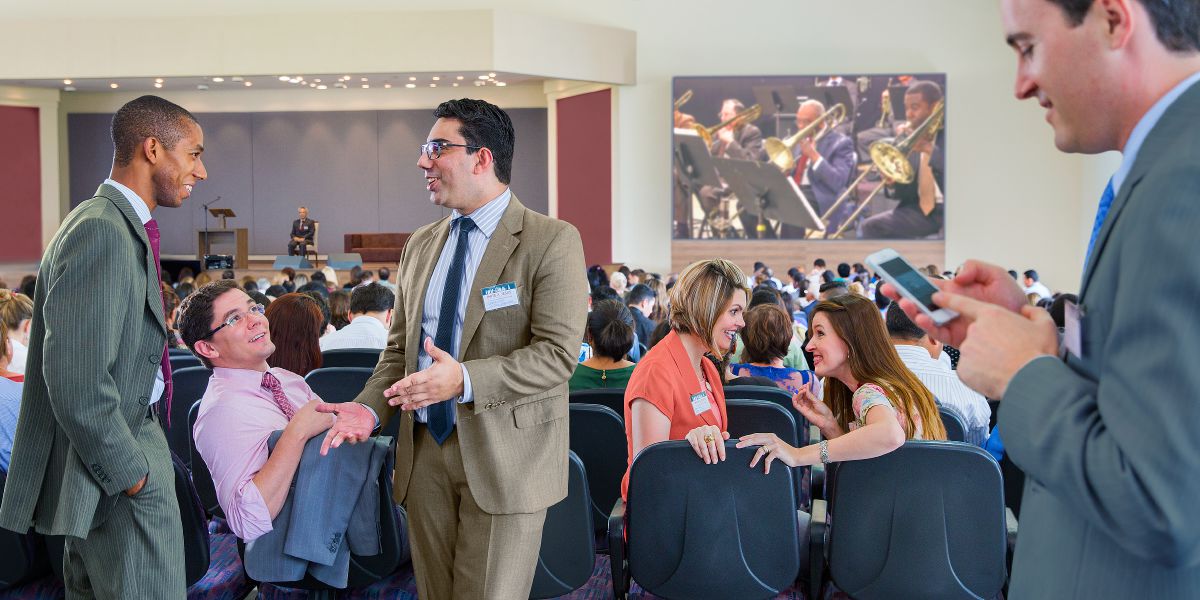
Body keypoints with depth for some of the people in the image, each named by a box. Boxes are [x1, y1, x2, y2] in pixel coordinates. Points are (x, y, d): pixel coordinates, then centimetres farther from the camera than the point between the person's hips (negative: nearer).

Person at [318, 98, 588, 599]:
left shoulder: (551, 241, -9)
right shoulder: (420, 245, 12)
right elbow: (399, 347, 14)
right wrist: (370, 408, -4)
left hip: (503, 454, -6)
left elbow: (557, 354, -16)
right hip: (425, 450, 6)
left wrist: (465, 380, -28)